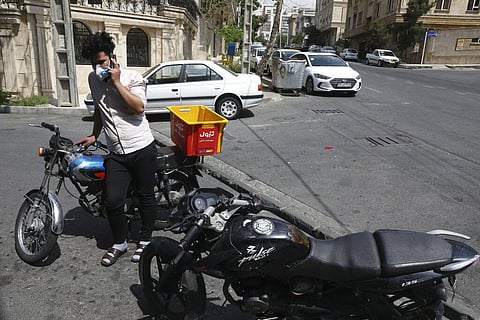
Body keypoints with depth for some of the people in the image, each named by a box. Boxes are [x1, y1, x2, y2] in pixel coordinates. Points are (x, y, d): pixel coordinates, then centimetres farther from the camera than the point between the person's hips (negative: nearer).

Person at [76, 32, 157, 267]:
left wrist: (117, 83, -18)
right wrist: (94, 135, 26)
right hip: (116, 154, 5)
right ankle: (119, 243, 23)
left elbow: (139, 107, -22)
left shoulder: (132, 77, -6)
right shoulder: (93, 80, 11)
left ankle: (145, 240, 28)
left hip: (142, 149, -4)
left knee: (146, 196, 8)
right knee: (112, 201, -1)